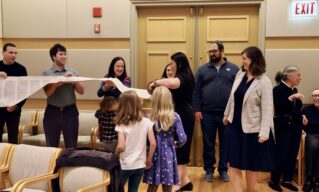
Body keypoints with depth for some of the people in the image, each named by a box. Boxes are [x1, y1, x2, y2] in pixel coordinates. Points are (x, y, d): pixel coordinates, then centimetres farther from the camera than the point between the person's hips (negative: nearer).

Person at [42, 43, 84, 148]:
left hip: (70, 111, 1)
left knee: (71, 146, 7)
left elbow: (81, 91, 2)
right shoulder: (46, 73, 2)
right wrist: (56, 84, -26)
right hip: (52, 112, -1)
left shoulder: (72, 72, 7)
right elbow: (48, 92, -9)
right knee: (51, 146, 9)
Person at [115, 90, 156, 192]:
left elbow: (121, 147, -20)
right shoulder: (146, 122, -5)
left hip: (124, 165, -3)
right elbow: (153, 144, -8)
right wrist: (149, 159, 6)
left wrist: (115, 154, 1)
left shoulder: (121, 125, -13)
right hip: (140, 165, 3)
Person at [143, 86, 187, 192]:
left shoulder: (150, 117, -7)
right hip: (168, 155, -1)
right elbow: (182, 138, -13)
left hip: (154, 155, 1)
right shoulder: (175, 117, -10)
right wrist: (176, 144, 8)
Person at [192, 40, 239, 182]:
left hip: (228, 114, 0)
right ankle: (209, 169, 22)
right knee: (208, 143, 8)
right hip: (207, 114, 0)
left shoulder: (233, 69, 5)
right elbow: (196, 91, 3)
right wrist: (197, 110, -5)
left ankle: (223, 170, 23)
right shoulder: (202, 69, 6)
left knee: (225, 143, 9)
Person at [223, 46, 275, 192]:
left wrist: (264, 133, -23)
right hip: (235, 125, 6)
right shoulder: (240, 74, 3)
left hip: (252, 128, -6)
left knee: (251, 164, 10)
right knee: (233, 162, 4)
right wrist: (227, 114, 23)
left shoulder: (264, 82, -17)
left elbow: (267, 109, -19)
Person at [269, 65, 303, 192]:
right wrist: (291, 98, -29)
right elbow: (278, 108, -23)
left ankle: (287, 180, 23)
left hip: (295, 126, 7)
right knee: (281, 155, -2)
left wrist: (301, 117, 5)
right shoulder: (278, 89, -11)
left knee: (292, 155, 10)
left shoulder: (294, 90, 10)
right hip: (284, 127, -7)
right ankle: (274, 181, 13)